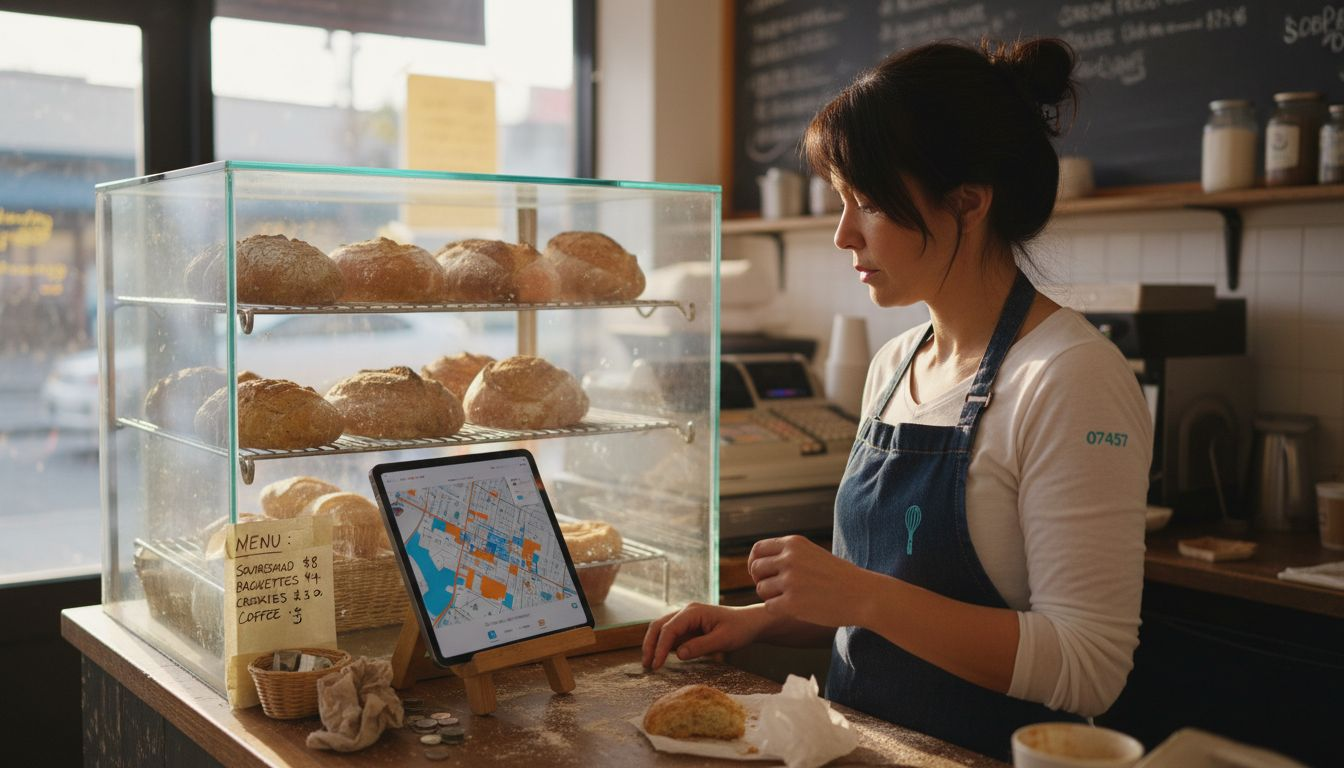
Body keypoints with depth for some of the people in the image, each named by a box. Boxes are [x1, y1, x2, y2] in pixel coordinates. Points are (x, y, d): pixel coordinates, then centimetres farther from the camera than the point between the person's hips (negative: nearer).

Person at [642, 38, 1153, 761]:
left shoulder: (1072, 378, -16)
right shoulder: (894, 364, 7)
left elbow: (1089, 668, -19)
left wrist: (864, 595, -23)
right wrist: (759, 619, 4)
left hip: (980, 749, -6)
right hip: (859, 740, 6)